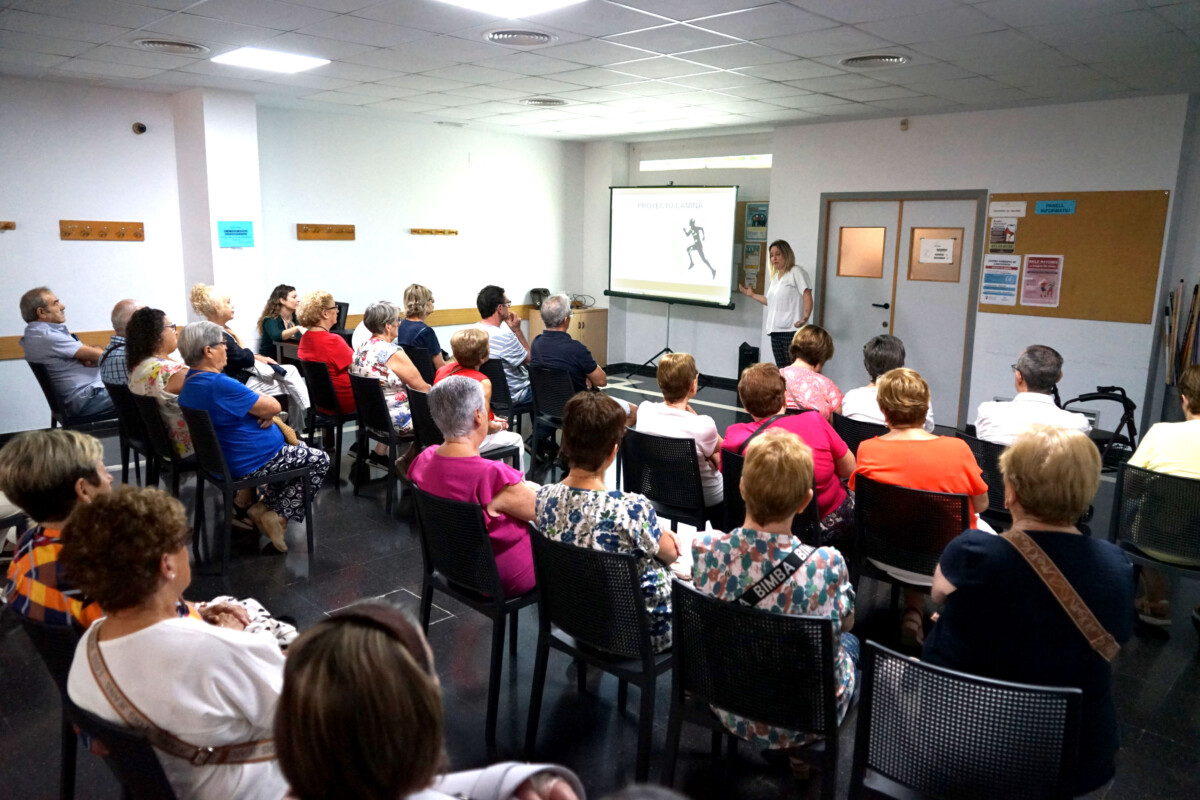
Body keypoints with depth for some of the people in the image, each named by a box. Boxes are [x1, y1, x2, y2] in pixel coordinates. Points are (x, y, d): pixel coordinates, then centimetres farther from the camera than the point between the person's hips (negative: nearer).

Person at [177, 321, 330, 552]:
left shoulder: (192, 380, 3)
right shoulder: (218, 385, -30)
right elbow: (273, 406, -24)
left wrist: (263, 411, -8)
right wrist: (266, 409, -2)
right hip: (248, 463, -10)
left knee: (300, 448, 29)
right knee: (319, 461, 6)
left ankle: (246, 501, 25)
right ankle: (279, 516, 4)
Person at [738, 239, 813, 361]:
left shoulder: (796, 272, -1)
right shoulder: (775, 277, 23)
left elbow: (807, 295, -10)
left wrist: (805, 316, -25)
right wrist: (752, 295, 29)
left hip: (791, 329, -8)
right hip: (775, 330, 8)